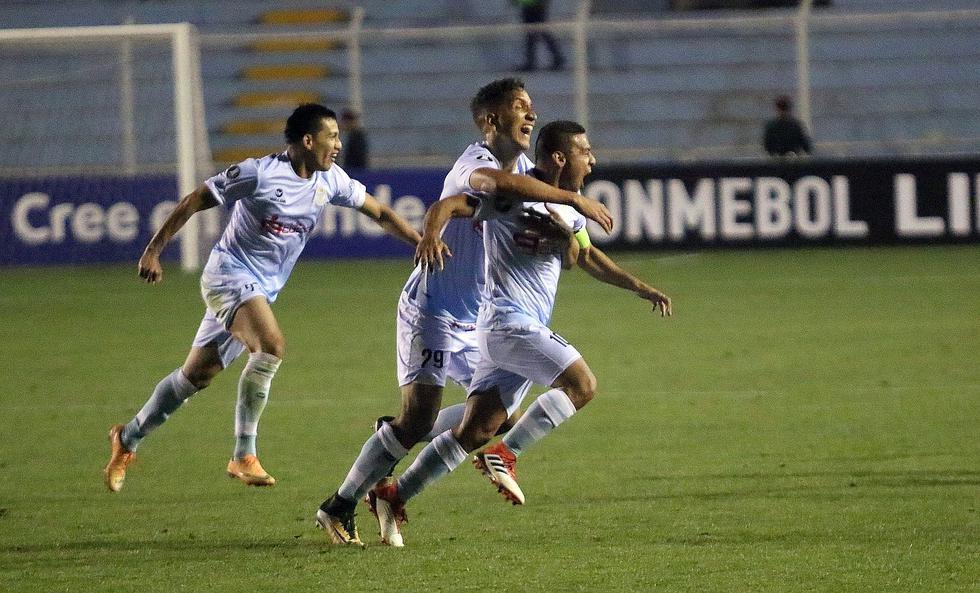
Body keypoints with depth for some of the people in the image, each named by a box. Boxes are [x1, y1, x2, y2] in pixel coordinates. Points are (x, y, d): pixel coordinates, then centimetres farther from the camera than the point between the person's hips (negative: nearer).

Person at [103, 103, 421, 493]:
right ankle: (244, 457, -25)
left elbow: (379, 212, 12)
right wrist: (153, 250, -12)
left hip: (260, 291, 8)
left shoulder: (329, 180, 2)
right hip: (229, 274, -8)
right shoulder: (260, 174, -18)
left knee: (196, 375, 13)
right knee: (272, 345, -30)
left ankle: (128, 438, 30)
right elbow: (194, 201, -11)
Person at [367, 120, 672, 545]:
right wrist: (430, 237, -35)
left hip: (528, 330, 9)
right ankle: (505, 455, -12)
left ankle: (393, 495, 7)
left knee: (475, 431, 4)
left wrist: (641, 288, 28)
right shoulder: (511, 194, -9)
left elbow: (588, 258, 32)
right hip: (508, 319, -9)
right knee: (581, 383, -17)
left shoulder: (565, 210, 17)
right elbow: (447, 206, -14)